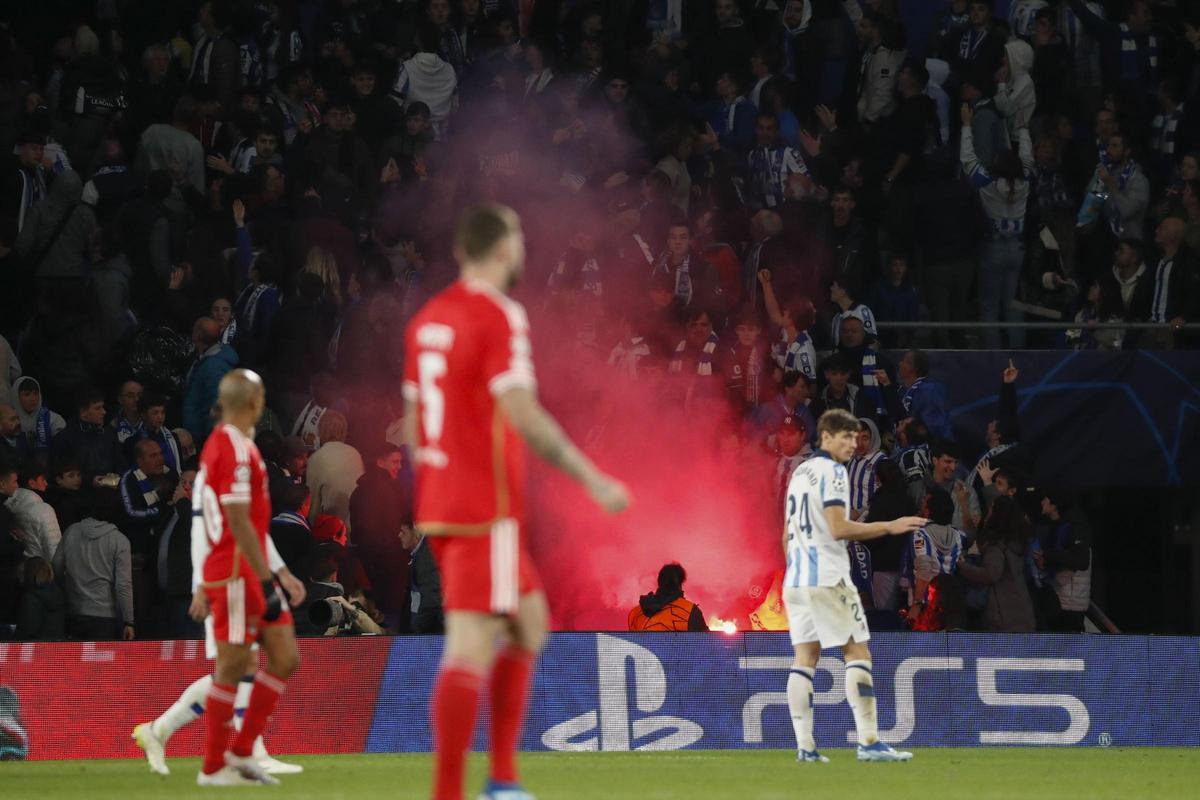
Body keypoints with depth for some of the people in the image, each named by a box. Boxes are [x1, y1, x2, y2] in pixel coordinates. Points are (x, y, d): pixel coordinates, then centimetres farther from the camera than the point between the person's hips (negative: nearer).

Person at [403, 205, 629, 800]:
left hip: (440, 504, 9)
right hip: (487, 513, -9)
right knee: (471, 651, -10)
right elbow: (524, 417, -20)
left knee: (530, 624, 19)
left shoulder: (427, 320, 12)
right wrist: (593, 481, -14)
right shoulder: (498, 316, -13)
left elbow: (412, 423, 18)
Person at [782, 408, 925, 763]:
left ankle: (805, 745, -2)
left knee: (805, 656, 4)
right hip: (828, 578, -8)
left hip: (795, 576, 8)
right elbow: (838, 529, -18)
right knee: (857, 652, -4)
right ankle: (868, 741, -10)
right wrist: (889, 527, -14)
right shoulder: (831, 471, -9)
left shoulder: (800, 472, 17)